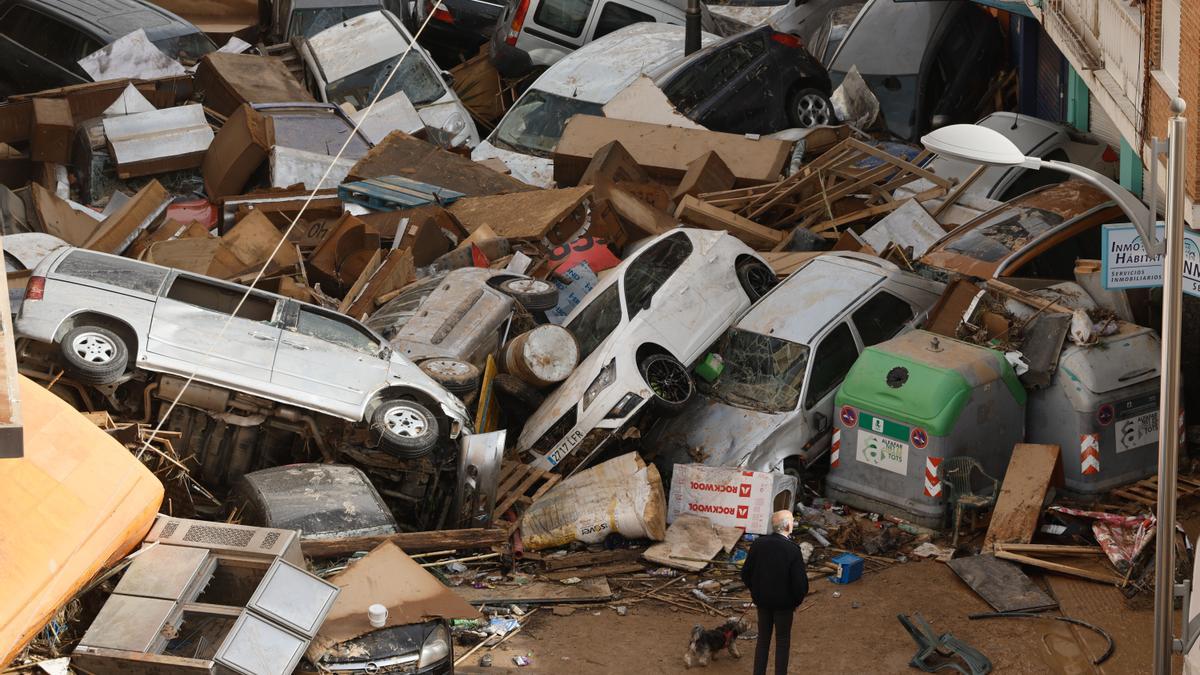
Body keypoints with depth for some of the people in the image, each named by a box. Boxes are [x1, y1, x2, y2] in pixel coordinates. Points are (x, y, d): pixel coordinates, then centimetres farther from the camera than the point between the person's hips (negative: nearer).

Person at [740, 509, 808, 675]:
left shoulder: (758, 544, -11)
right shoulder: (792, 550, -23)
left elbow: (746, 573, -1)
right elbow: (800, 582, -20)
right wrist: (796, 602, -2)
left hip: (762, 601, 4)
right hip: (784, 603, -4)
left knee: (763, 639, 18)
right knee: (782, 642, 12)